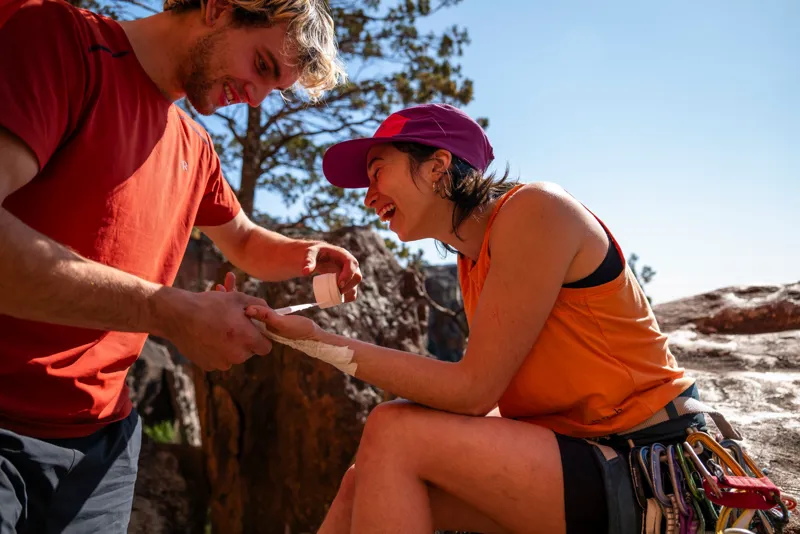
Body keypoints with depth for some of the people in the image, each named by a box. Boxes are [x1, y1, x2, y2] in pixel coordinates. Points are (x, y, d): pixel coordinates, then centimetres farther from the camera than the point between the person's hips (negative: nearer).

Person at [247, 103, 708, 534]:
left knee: (394, 433, -19)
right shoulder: (472, 259, 10)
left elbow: (474, 389, -18)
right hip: (578, 451, 8)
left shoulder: (533, 209, -16)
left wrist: (320, 341, -17)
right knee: (365, 483, 0)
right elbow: (486, 397, 4)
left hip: (647, 473, -8)